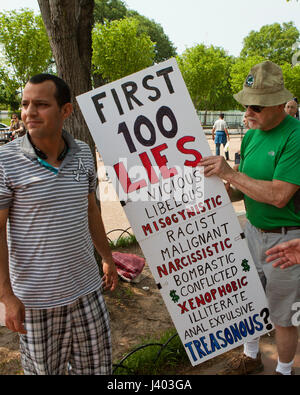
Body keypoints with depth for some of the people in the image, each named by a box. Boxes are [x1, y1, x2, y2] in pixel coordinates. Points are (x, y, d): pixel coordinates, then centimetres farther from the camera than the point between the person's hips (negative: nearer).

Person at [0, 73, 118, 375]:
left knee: (96, 365, 18)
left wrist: (107, 258, 17)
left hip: (86, 287, 4)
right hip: (35, 297, -4)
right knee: (43, 368, 16)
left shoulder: (83, 153, -1)